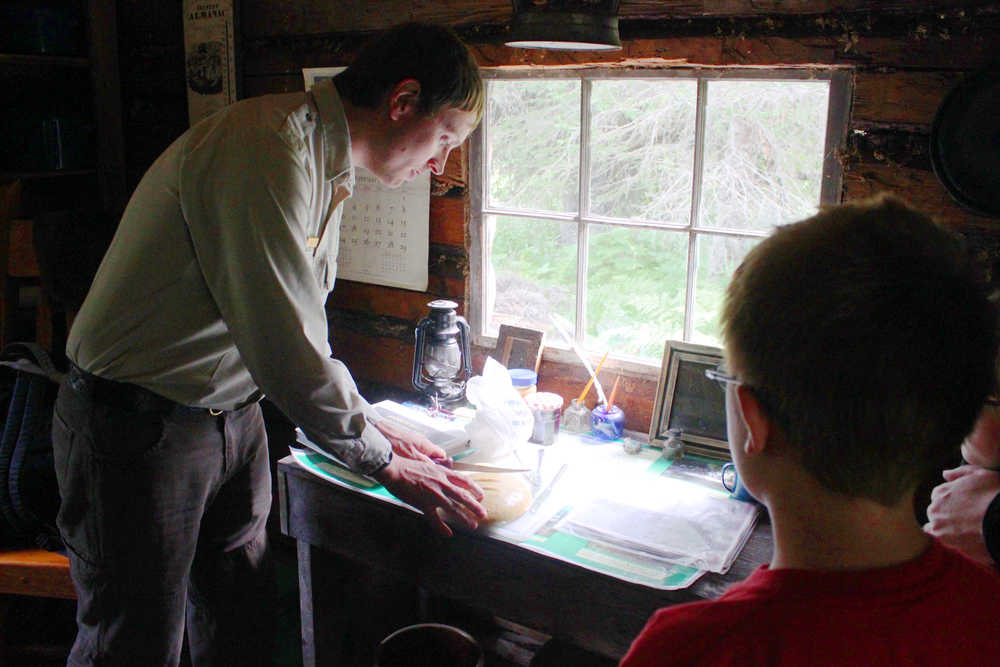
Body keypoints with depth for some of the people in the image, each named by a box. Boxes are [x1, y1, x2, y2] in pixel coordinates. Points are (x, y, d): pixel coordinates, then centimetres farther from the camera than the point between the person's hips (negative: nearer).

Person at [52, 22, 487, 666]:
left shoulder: (324, 164, 9)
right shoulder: (269, 147, -24)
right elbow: (286, 351, -26)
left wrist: (373, 423, 11)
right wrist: (386, 463, -15)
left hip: (234, 417, 9)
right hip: (139, 429, -9)